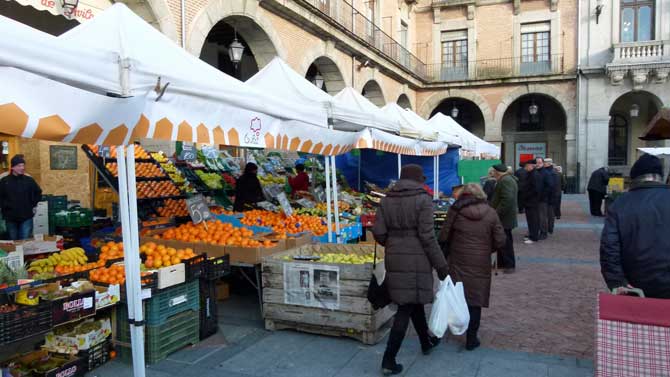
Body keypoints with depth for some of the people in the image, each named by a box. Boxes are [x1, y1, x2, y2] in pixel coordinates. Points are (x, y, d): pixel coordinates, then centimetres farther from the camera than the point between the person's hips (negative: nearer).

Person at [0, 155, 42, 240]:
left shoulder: (29, 180, 1)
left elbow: (38, 193, 13)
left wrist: (33, 205, 6)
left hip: (26, 217, 0)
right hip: (10, 217, 0)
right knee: (13, 242, 12)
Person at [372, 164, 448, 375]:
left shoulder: (387, 200, 4)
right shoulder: (423, 199, -10)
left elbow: (378, 232, 0)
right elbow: (427, 236, -15)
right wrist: (441, 265, -7)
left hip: (394, 259, 6)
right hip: (417, 259, -6)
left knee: (414, 301, 22)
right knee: (406, 308, 1)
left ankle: (426, 342, 42)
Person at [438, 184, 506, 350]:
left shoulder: (455, 210, -5)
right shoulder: (490, 213, -2)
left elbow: (443, 236, -4)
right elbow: (500, 241, -3)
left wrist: (445, 252, 13)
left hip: (457, 261, 0)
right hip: (480, 264, 0)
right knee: (475, 299, 7)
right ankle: (471, 339, 13)